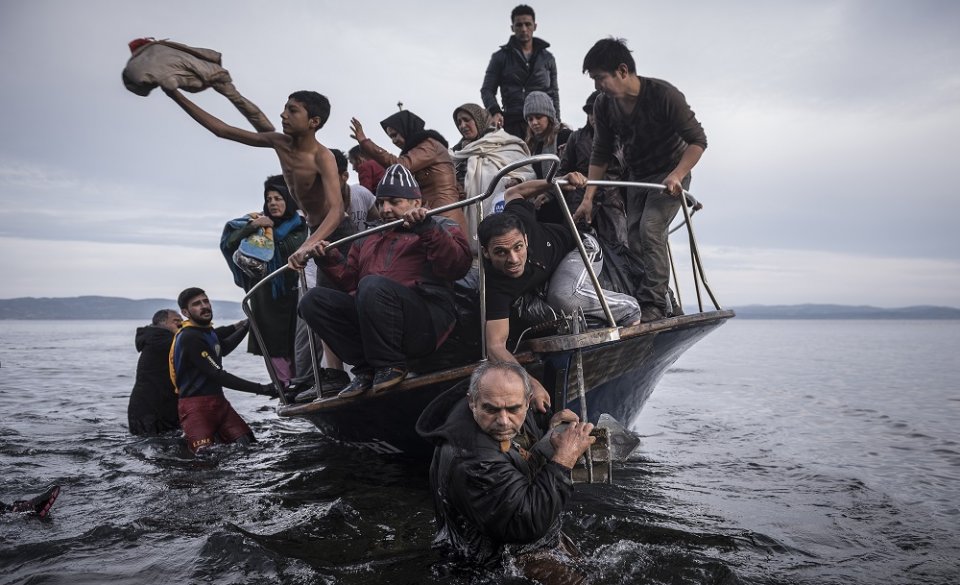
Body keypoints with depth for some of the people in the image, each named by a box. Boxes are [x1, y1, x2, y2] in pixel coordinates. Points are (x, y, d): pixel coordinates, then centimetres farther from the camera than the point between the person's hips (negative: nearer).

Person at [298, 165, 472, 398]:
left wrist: (427, 228, -20)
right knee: (314, 300, -6)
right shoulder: (369, 239, 29)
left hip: (428, 322, -6)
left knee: (373, 285, -32)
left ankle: (391, 365, -14)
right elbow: (350, 282, 26)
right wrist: (330, 261, 10)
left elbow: (458, 266, -9)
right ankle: (367, 368, -9)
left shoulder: (439, 227, 11)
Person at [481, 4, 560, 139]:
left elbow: (554, 94, 21)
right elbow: (487, 90, 8)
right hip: (512, 123, -1)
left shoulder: (547, 58, 19)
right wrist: (495, 111, -13)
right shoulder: (500, 57, 13)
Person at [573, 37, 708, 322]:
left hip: (671, 174, -6)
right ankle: (662, 297, 9)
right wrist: (588, 198, -5)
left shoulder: (664, 95, -25)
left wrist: (676, 176, -32)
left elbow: (698, 140, -19)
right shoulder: (604, 106, -9)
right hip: (637, 176, 6)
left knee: (650, 229, -23)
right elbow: (601, 154, 0)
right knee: (633, 236, -1)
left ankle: (655, 304, -20)